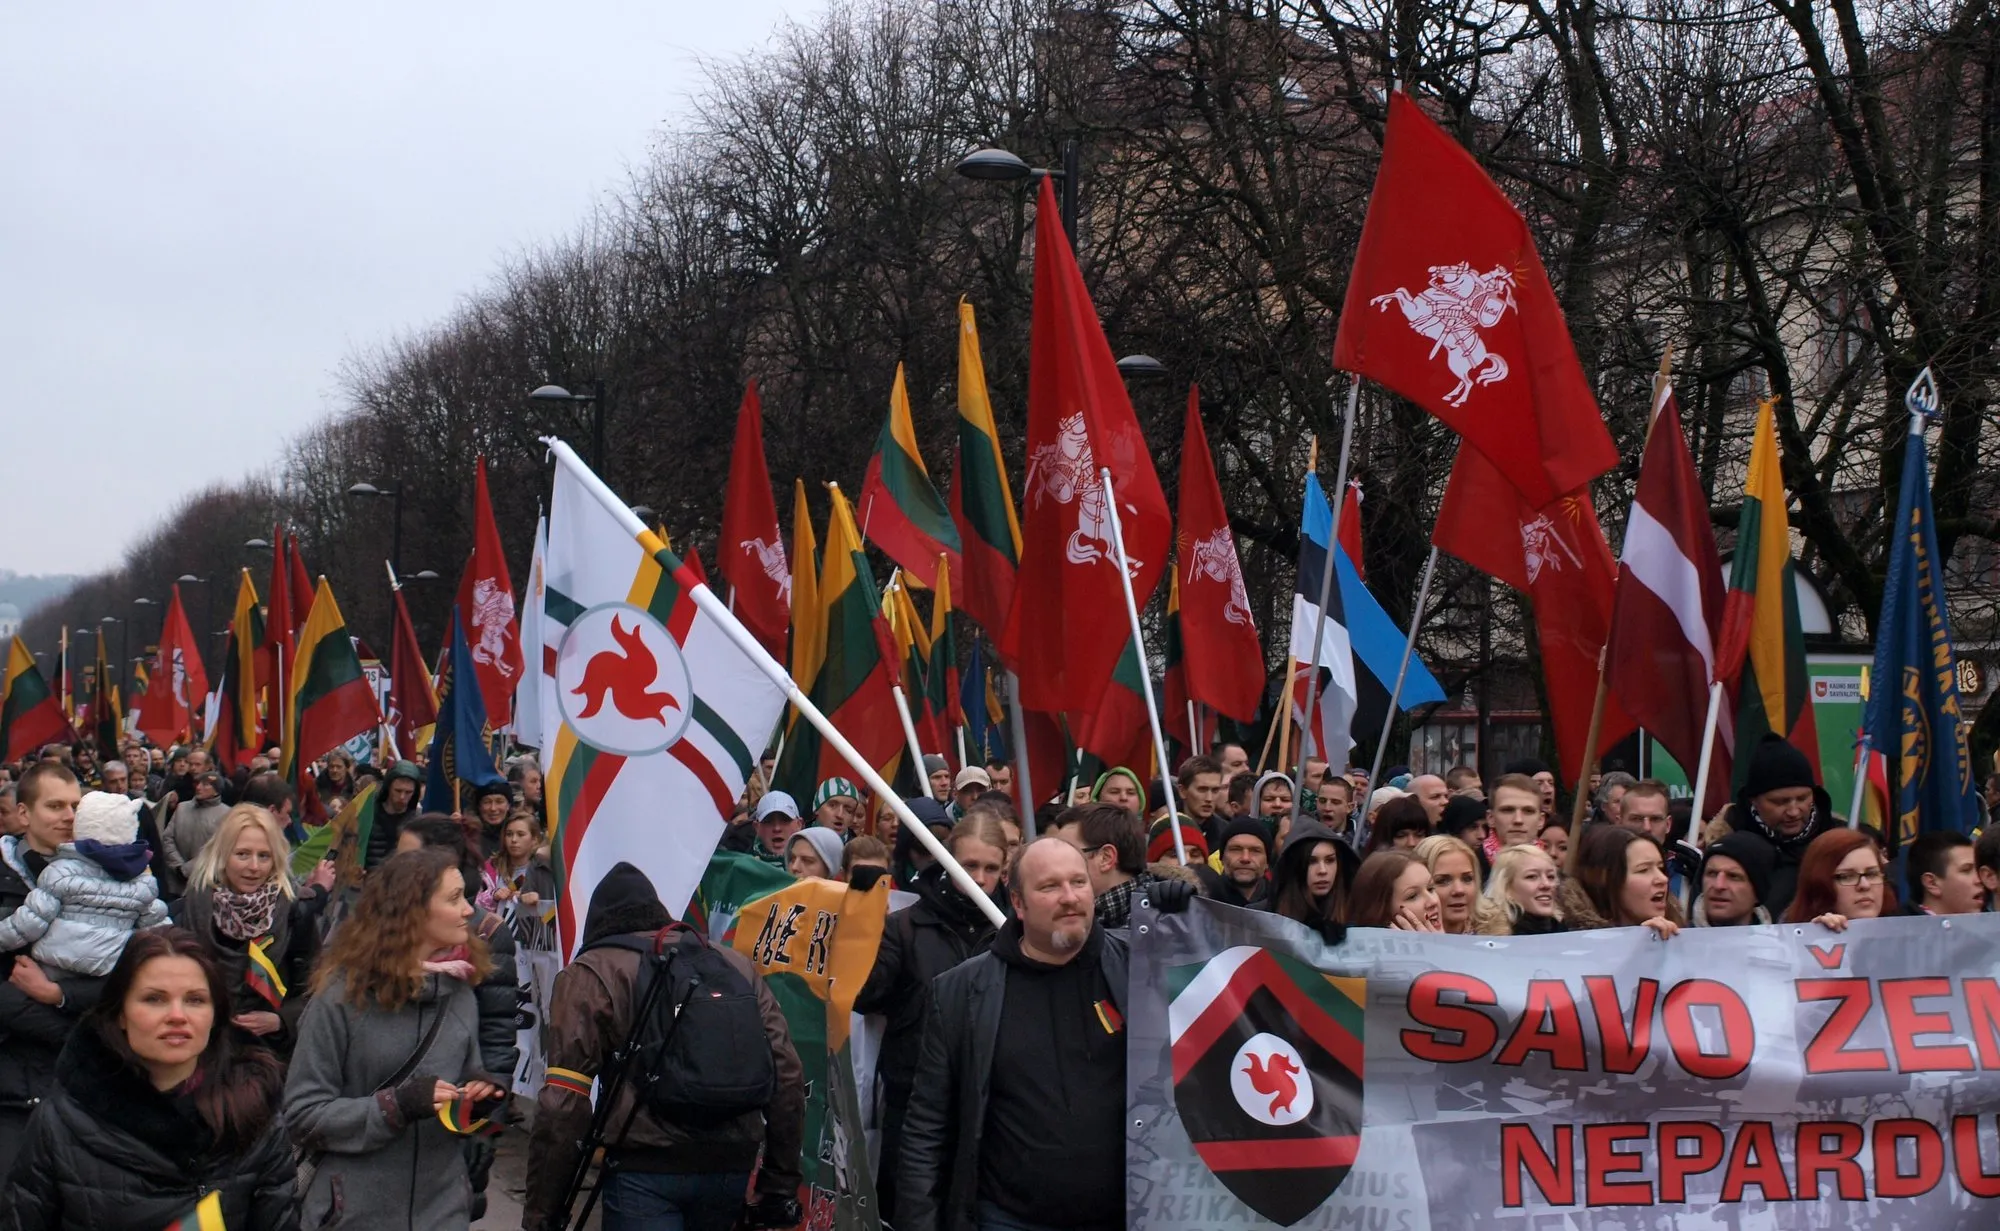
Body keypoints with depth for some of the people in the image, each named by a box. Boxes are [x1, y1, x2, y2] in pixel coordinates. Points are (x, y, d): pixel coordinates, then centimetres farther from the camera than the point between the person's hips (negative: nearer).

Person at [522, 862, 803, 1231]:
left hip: (646, 1166, -4)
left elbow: (565, 1101, -6)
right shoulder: (736, 965, 15)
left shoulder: (591, 972, 3)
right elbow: (787, 1076, 11)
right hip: (732, 1166, 5)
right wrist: (781, 1184, 17)